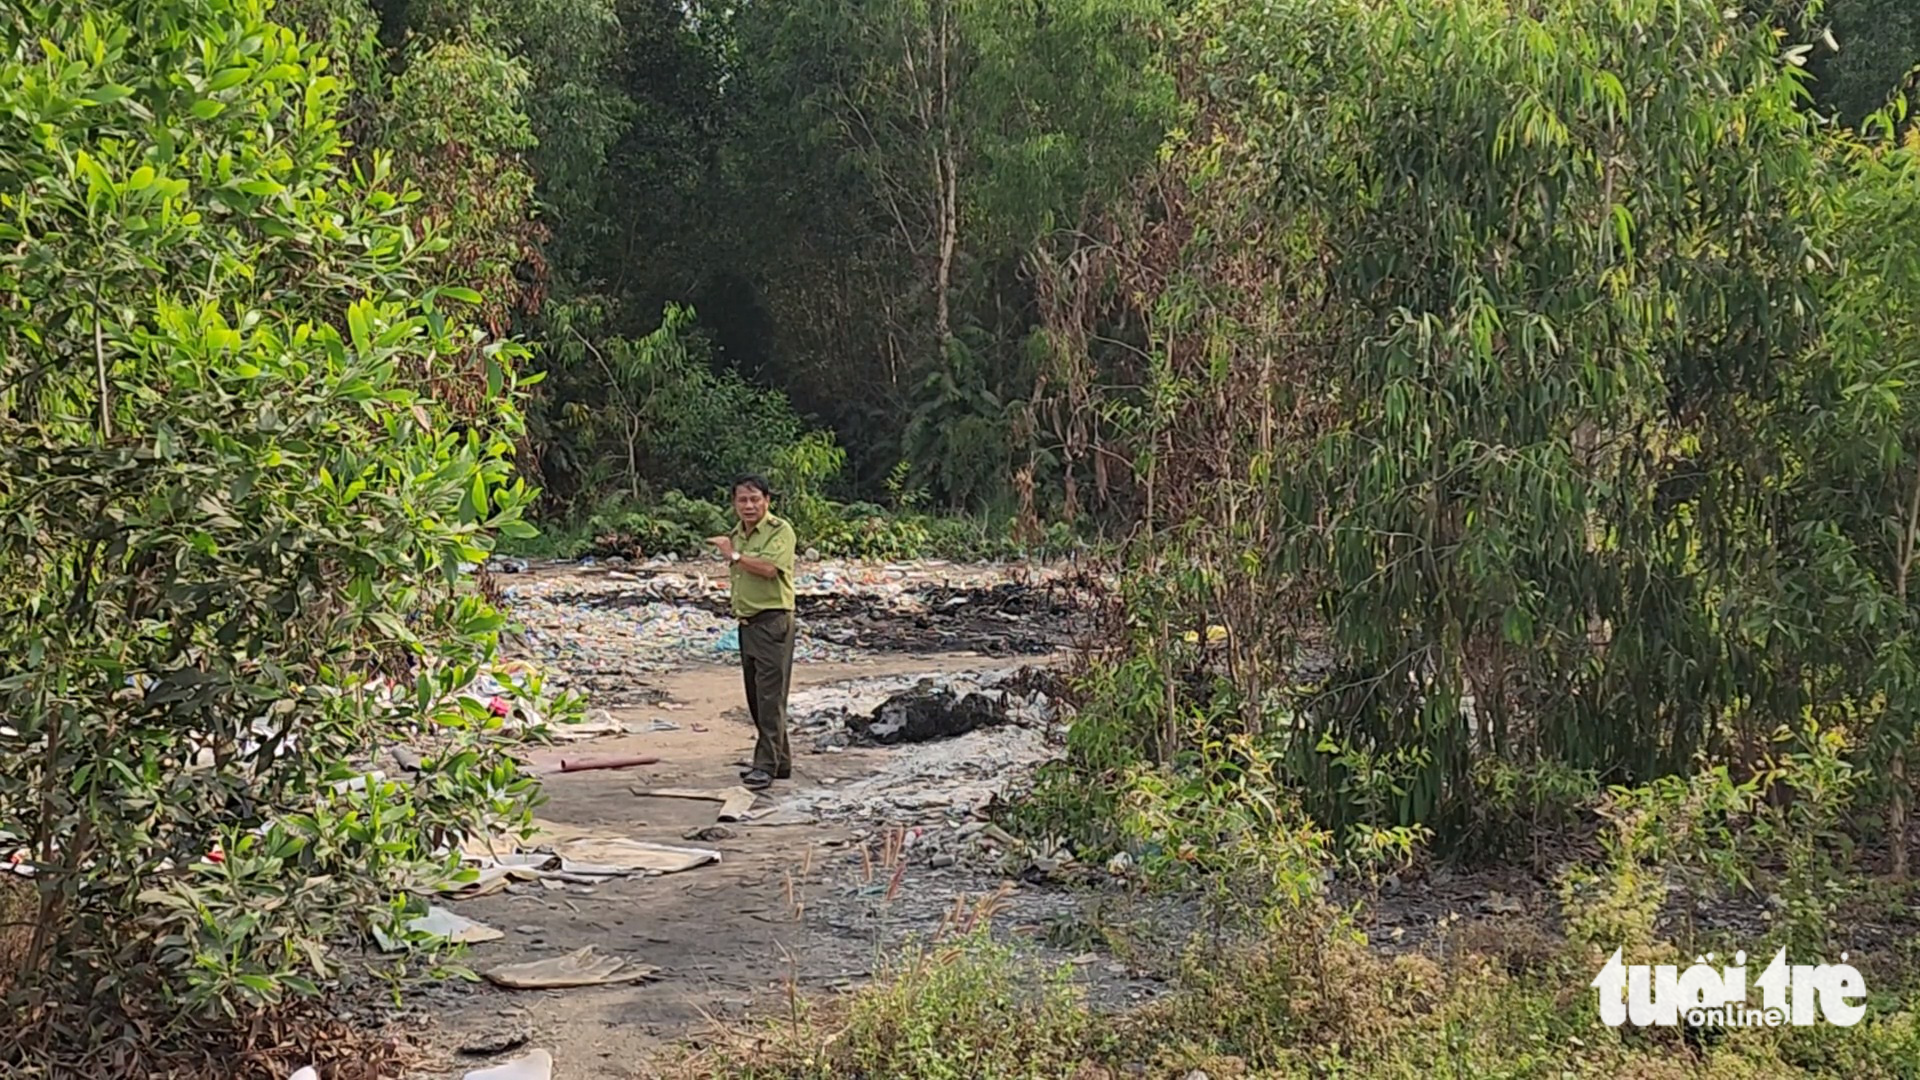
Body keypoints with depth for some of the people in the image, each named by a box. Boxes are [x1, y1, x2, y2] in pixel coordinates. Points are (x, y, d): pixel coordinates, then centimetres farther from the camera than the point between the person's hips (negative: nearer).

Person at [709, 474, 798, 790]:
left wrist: (734, 555, -16)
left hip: (773, 621, -9)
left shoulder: (780, 530, -10)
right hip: (747, 622, 9)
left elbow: (769, 567, -25)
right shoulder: (737, 534, 16)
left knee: (770, 696, -8)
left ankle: (767, 765, -7)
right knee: (756, 697, 11)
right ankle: (779, 761, 20)